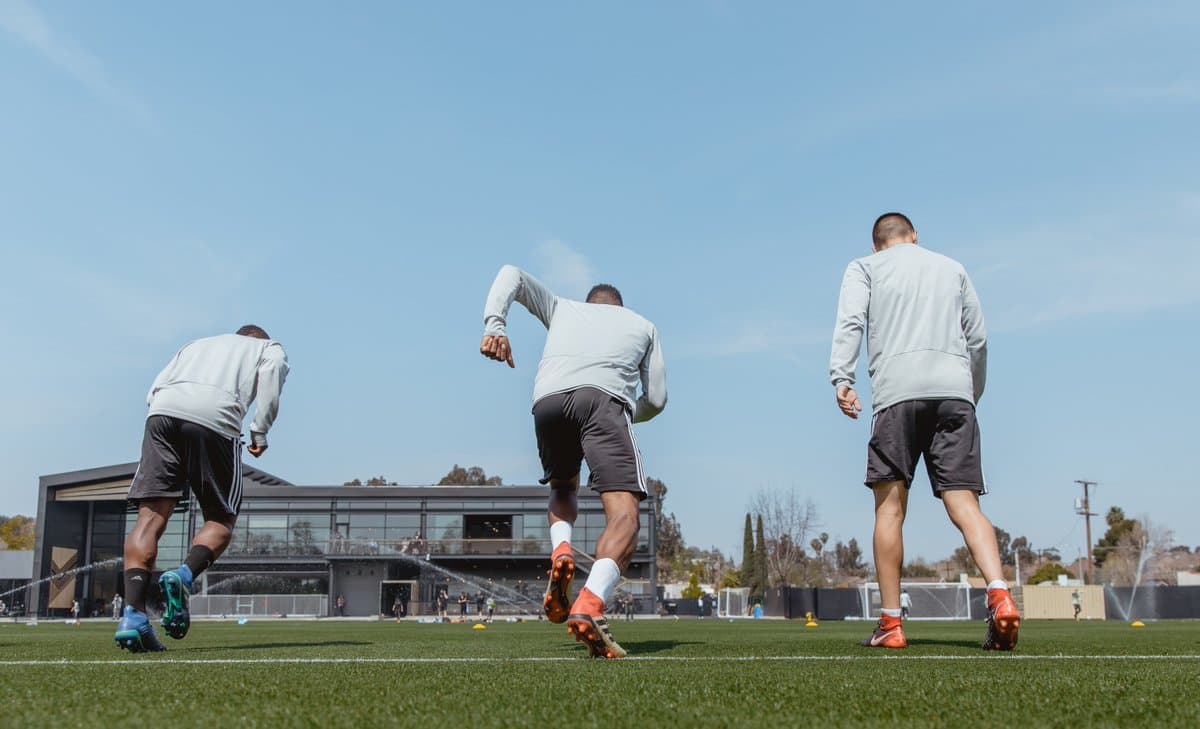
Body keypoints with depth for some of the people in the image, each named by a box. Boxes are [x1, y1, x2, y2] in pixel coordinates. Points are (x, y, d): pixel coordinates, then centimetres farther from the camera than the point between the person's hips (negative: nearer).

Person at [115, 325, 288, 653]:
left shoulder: (196, 344, 40)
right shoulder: (270, 347, 30)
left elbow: (155, 390, 26)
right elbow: (271, 373, 6)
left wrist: (172, 426, 26)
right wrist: (259, 432, 7)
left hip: (162, 412, 3)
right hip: (216, 417, -3)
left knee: (151, 516, -2)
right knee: (222, 521, 9)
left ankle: (133, 614, -18)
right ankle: (184, 575, -20)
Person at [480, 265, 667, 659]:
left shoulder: (563, 308, 38)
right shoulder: (642, 325, 35)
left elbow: (513, 275, 26)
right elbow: (655, 399, 26)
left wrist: (494, 324, 11)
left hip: (548, 400, 3)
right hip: (604, 398, -3)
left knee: (562, 488, 29)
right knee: (623, 515, -11)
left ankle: (560, 552, -1)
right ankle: (589, 607, -36)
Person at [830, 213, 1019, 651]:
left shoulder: (864, 268, 17)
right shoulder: (953, 269, 26)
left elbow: (850, 322, -1)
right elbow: (978, 340, 22)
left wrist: (841, 378, -11)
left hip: (897, 391, -3)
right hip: (954, 392, 3)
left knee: (890, 508, 0)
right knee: (964, 504, -2)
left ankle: (890, 624, 0)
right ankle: (999, 595, -23)